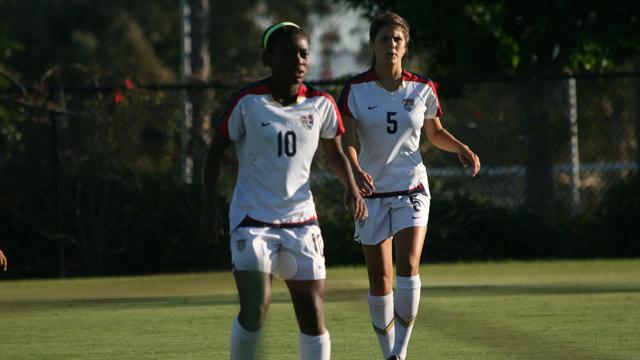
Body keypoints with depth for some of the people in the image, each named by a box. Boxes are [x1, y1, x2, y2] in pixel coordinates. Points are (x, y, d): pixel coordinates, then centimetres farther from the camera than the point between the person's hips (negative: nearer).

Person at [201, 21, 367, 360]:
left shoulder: (320, 104, 0)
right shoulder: (248, 101, -9)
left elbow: (334, 153, 15)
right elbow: (216, 150, 0)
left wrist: (352, 188, -3)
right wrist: (209, 205, -7)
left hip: (301, 221, 4)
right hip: (252, 218, -3)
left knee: (312, 316, 0)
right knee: (254, 312, -15)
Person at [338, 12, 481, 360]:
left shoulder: (421, 89, 1)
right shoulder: (356, 89, -5)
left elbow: (436, 133, 17)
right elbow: (346, 141, -14)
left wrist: (462, 149, -4)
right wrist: (355, 171, -34)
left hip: (411, 188, 0)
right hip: (372, 191, 0)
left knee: (408, 266, -19)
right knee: (380, 280, 2)